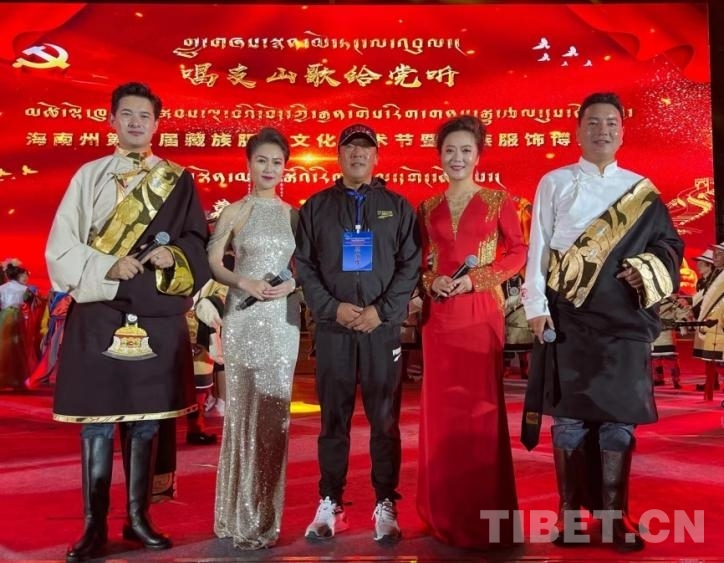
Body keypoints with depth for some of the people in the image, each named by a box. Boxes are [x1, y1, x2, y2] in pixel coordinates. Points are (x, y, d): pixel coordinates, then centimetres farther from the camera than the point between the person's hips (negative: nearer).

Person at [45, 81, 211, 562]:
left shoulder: (179, 182, 9)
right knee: (96, 424, 1)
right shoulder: (89, 175, 6)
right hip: (99, 315, -1)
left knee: (145, 423, 8)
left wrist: (173, 257, -12)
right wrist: (106, 267, -14)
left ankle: (139, 518, 20)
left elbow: (198, 242, 9)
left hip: (157, 317, 1)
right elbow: (61, 247, 2)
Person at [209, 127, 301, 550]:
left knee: (275, 413, 5)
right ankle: (241, 517, 12)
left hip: (284, 320, 3)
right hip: (244, 319, -3)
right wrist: (244, 283, -16)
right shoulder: (235, 212, 3)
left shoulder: (294, 215, 11)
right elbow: (212, 263, -1)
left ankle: (268, 515, 18)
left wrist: (294, 284, -7)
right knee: (243, 411, -1)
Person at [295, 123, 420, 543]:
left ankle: (386, 505, 14)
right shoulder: (316, 207, 11)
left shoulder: (398, 206, 9)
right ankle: (330, 504, 17)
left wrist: (383, 311, -10)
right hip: (332, 327, 1)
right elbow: (303, 265, 4)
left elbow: (411, 265, 2)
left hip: (383, 326, 0)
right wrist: (332, 307, -9)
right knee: (334, 419, 7)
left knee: (385, 420, 4)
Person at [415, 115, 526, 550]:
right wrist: (431, 282, -7)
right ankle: (445, 511, 19)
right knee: (441, 405, 6)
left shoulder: (498, 201, 3)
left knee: (481, 403, -1)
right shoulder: (428, 208, 11)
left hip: (481, 311, -3)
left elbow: (518, 252, -1)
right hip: (439, 313, 3)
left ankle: (484, 514, 12)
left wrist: (476, 279, -12)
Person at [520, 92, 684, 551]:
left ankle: (615, 515, 15)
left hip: (625, 322, 2)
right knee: (569, 415, 2)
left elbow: (669, 244, 14)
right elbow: (539, 248, 3)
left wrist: (648, 270, -8)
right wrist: (536, 306, -6)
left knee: (620, 417, 3)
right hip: (567, 319, -1)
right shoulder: (555, 183, 8)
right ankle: (569, 512, 14)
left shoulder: (641, 189, 12)